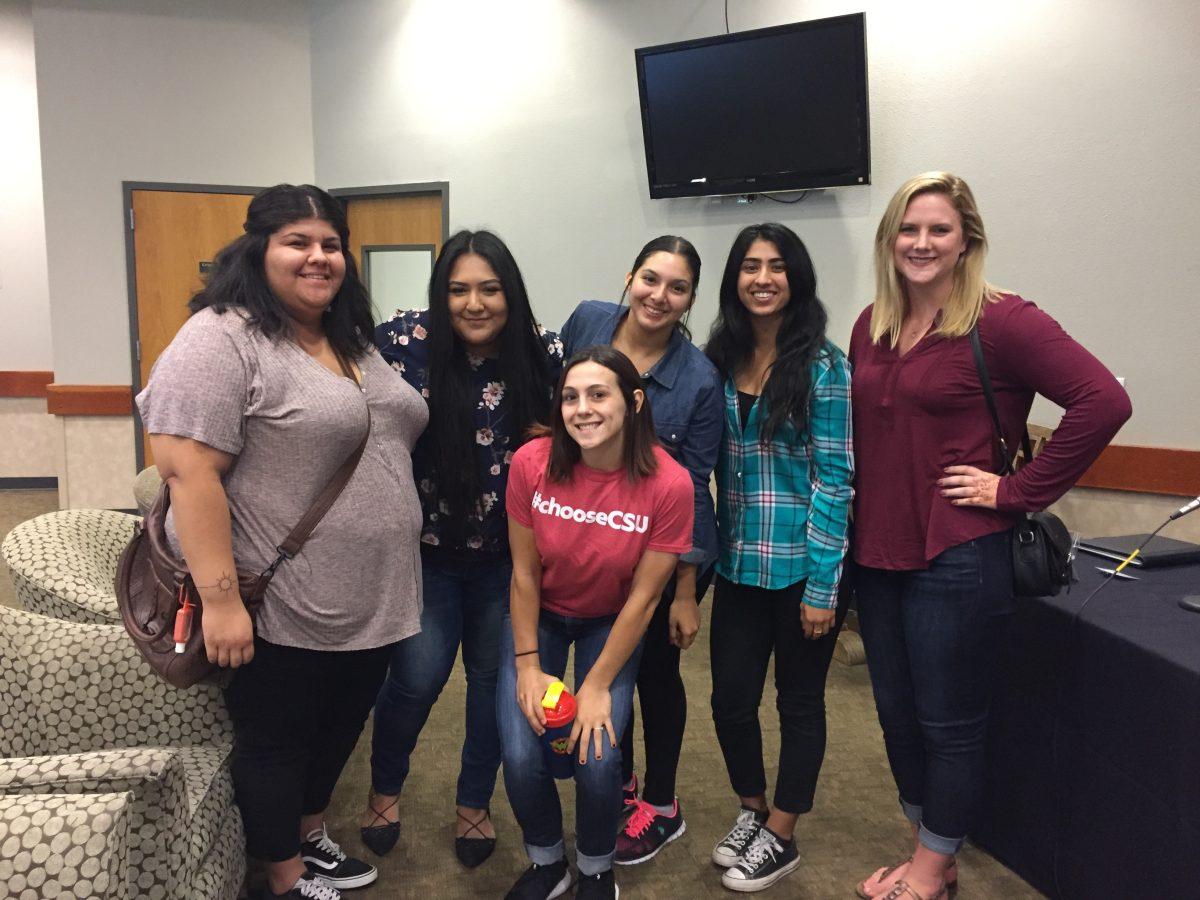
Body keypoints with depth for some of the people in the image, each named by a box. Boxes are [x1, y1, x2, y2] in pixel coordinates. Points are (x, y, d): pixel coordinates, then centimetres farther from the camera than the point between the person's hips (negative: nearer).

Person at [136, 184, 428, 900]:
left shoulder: (354, 342, 11)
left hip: (372, 602, 8)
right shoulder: (221, 341, -15)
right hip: (287, 614, -8)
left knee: (339, 729, 23)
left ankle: (310, 835, 46)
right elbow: (188, 471, -21)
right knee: (278, 742, 12)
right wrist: (220, 598, -24)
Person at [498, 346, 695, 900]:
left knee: (596, 760, -15)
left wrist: (598, 686, -13)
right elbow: (525, 572, -10)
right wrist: (528, 667, -10)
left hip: (611, 622, -1)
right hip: (539, 614, 1)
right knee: (520, 757, -11)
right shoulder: (532, 462, -22)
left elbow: (642, 597, -17)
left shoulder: (668, 484, -25)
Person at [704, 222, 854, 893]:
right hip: (739, 565, 5)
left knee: (799, 702, 11)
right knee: (731, 699, 11)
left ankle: (780, 838, 30)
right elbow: (714, 468, 10)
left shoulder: (822, 365, -10)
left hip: (802, 567, -4)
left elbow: (834, 478, -12)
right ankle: (752, 810, 37)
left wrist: (822, 586, -14)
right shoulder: (720, 360, 4)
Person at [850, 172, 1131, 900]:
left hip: (958, 560, -6)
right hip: (877, 554, 7)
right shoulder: (872, 327, 8)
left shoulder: (1000, 321, -12)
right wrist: (854, 524, 8)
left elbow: (1104, 402, -19)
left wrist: (1018, 491, -15)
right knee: (897, 714, 17)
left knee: (949, 723, 10)